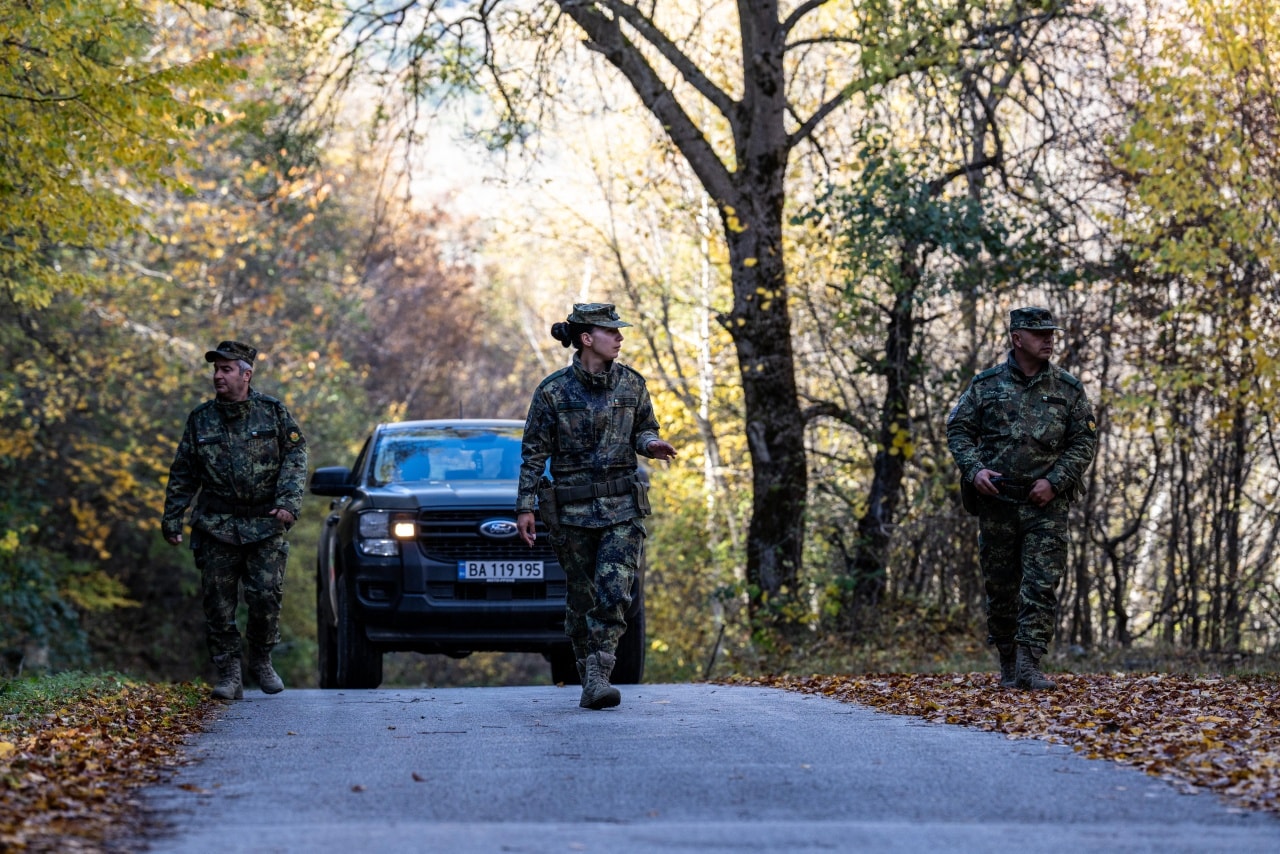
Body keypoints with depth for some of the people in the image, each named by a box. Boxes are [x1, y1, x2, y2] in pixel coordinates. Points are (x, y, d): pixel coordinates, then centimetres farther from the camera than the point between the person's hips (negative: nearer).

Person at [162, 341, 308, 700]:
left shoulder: (273, 412, 3)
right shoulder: (200, 419, 7)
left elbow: (296, 455, 2)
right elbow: (182, 474, 13)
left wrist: (288, 502, -11)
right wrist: (171, 519, 11)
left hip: (265, 524, -2)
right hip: (216, 526, 2)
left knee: (266, 595, -9)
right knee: (218, 603, -2)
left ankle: (260, 661, 15)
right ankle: (229, 676, 5)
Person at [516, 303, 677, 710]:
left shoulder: (631, 384, 5)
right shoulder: (553, 390, -2)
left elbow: (643, 429, 17)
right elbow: (533, 453, 1)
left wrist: (651, 444, -8)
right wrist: (525, 506, -3)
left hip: (622, 507, 1)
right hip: (572, 508, -1)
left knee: (614, 592, -14)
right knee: (581, 597, 5)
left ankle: (598, 676, -15)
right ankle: (588, 676, 16)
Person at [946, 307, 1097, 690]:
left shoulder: (1068, 388, 5)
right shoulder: (987, 385, 5)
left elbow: (1085, 440, 3)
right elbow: (958, 428, 6)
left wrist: (1055, 481, -9)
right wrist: (974, 469, -10)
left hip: (1046, 504, -1)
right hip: (996, 500, 1)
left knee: (1042, 583, -11)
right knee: (1000, 585, 6)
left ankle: (1029, 663, -14)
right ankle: (1007, 665, 17)